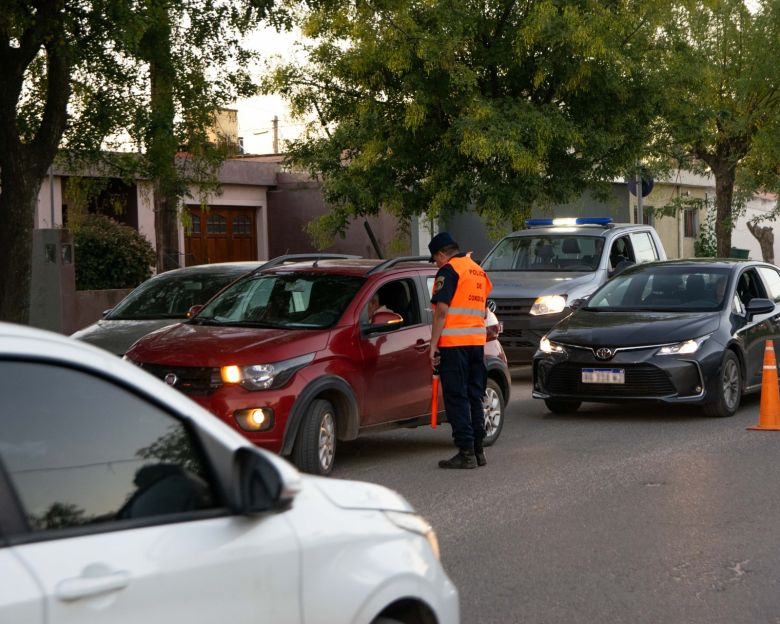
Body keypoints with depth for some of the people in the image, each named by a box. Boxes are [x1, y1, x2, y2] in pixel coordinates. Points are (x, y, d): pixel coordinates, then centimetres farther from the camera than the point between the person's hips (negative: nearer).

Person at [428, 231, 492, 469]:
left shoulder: (449, 271, -7)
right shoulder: (478, 270, 19)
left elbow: (442, 310, -14)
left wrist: (433, 345, -12)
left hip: (453, 343, -8)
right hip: (477, 341, 8)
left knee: (457, 398, -5)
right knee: (474, 397, 12)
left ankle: (466, 452, -8)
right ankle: (478, 450, 15)